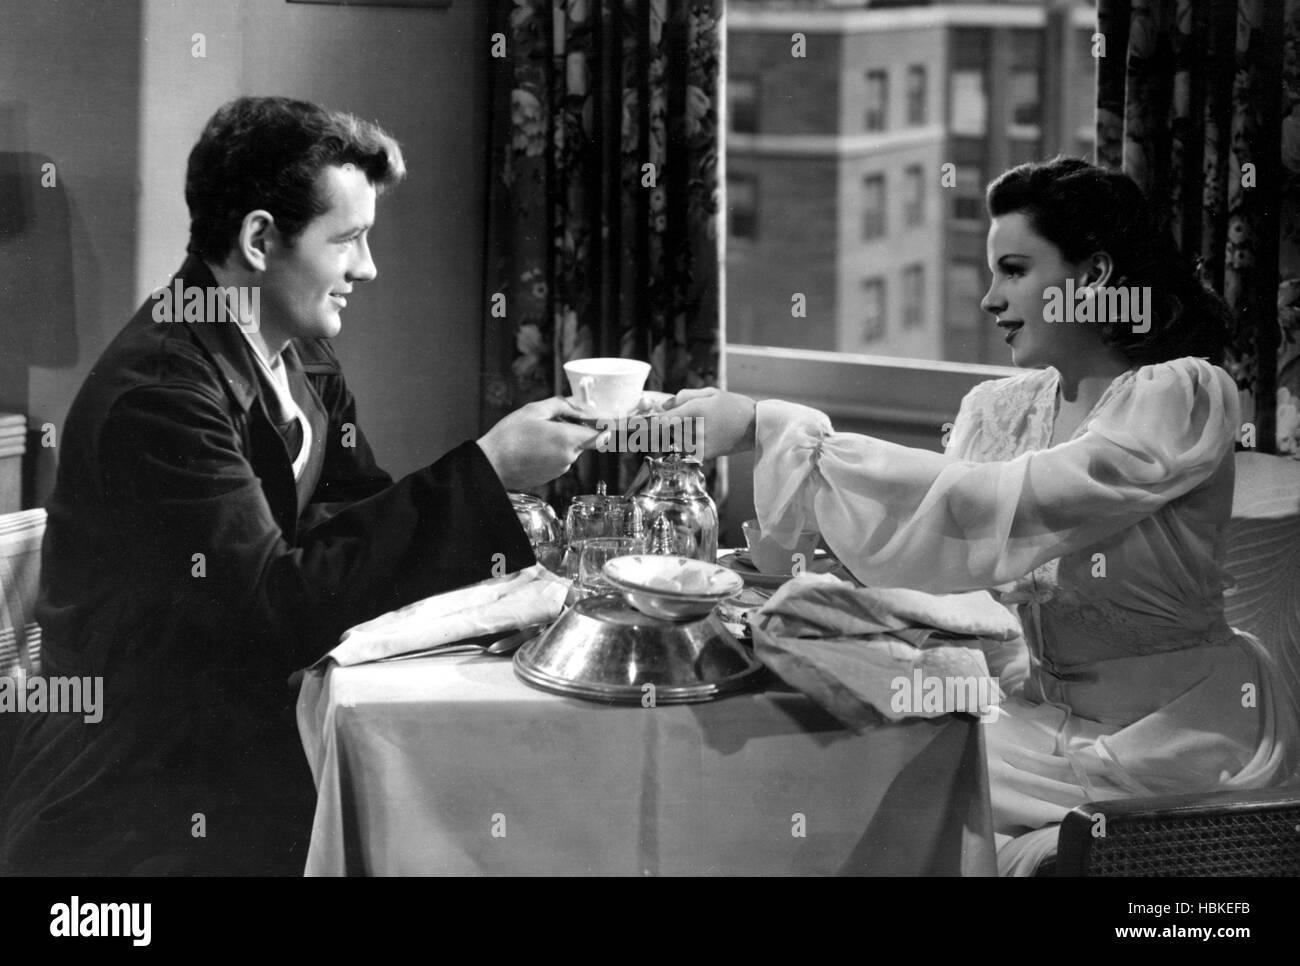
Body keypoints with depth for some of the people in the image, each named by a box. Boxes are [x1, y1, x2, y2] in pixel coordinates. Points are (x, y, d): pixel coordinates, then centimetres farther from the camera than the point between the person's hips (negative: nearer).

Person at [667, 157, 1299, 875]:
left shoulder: (1183, 394, -15)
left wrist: (772, 430, -28)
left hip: (1170, 736, -5)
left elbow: (986, 509, -27)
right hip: (1041, 717, 5)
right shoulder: (1000, 408, 6)